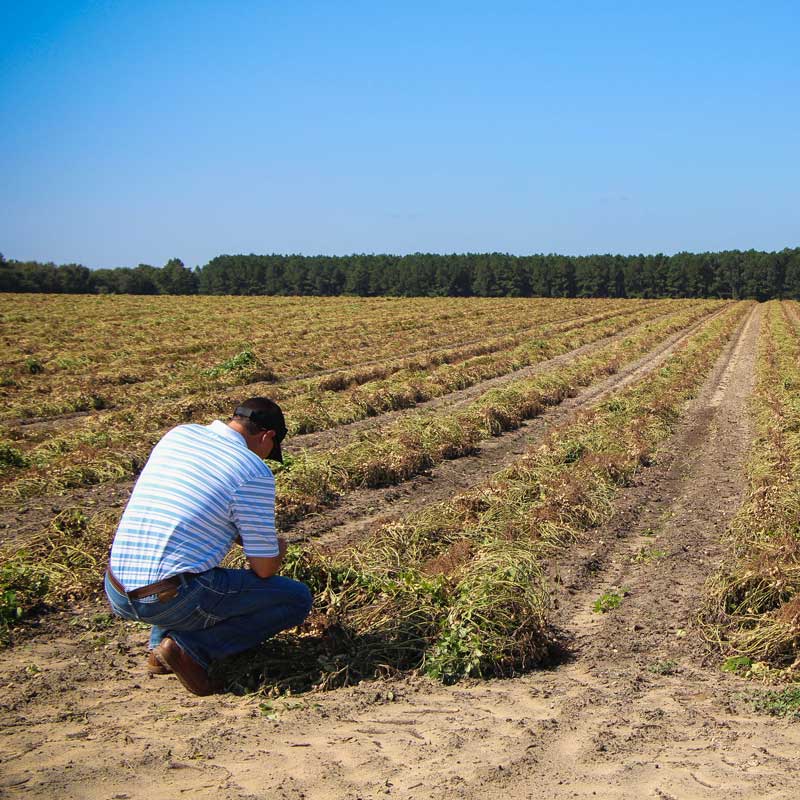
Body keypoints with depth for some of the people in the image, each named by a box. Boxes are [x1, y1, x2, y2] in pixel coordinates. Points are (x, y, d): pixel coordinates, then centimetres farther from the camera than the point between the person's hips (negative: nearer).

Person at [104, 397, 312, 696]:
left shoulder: (178, 434, 11)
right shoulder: (254, 472, -9)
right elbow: (264, 569, -4)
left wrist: (249, 537, 30)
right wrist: (277, 549, 21)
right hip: (173, 601, -7)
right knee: (298, 598, 7)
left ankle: (160, 646, 18)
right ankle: (192, 649, -6)